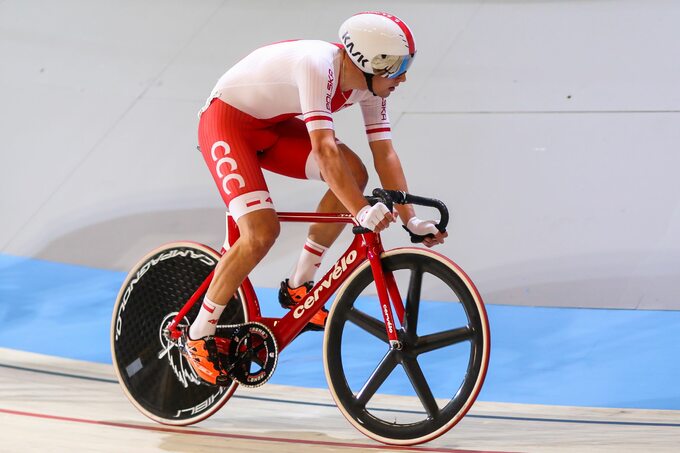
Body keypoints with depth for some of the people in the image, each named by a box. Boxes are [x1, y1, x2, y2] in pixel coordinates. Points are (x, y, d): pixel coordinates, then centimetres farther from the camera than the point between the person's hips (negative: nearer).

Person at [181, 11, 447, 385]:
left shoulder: (370, 83, -10)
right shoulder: (318, 66, -35)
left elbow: (384, 152, -8)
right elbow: (323, 148, -43)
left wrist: (410, 219, -15)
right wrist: (362, 213, -48)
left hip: (273, 126, 8)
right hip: (226, 121, -8)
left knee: (354, 173, -12)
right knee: (262, 231, -22)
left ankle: (298, 288, 3)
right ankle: (197, 336, -6)